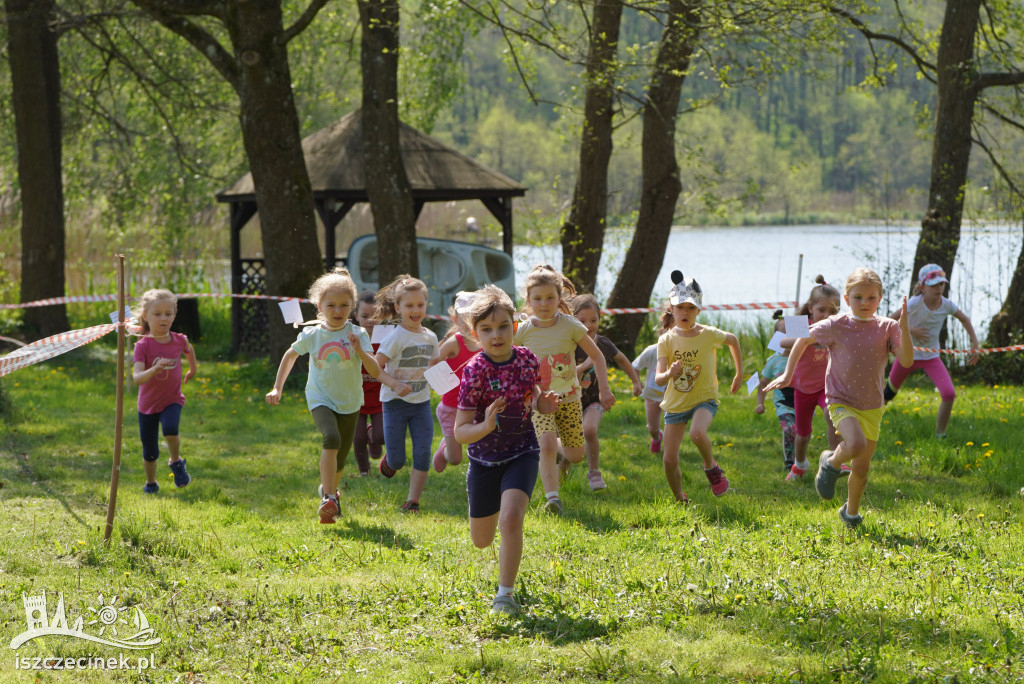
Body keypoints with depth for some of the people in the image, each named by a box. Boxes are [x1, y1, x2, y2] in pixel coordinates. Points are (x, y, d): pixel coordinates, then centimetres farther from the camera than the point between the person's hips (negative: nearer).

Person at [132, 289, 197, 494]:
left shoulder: (179, 340, -8)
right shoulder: (143, 345, -18)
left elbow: (189, 350, 20)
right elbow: (136, 378, -30)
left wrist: (192, 370, 33)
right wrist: (154, 369, -48)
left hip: (172, 400, 1)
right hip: (148, 404, -1)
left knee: (170, 428, -31)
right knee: (150, 452, 8)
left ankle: (176, 461, -3)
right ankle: (150, 483, 35)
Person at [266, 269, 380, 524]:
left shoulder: (358, 335, -10)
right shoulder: (311, 335, -7)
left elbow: (375, 372, -17)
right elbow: (290, 355, 13)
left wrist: (359, 351, -33)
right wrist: (277, 388, 9)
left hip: (350, 402, 2)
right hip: (321, 399, -2)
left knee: (341, 457, 13)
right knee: (331, 438, -30)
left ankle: (329, 489, 45)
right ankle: (327, 500, -32)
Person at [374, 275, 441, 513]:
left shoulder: (430, 337, 5)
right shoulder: (396, 337, -13)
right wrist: (395, 385, -29)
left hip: (421, 404, 4)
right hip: (396, 404, -4)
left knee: (422, 454, -6)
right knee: (397, 461, -1)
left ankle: (413, 501, 4)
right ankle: (389, 458, 35)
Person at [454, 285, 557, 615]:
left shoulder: (527, 359, -10)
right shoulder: (475, 371, -21)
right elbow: (460, 431, -20)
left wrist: (542, 403, -10)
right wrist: (486, 426, -40)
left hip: (522, 454, 1)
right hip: (484, 459, 0)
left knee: (511, 519, -25)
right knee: (481, 541, 15)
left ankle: (505, 593, -11)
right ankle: (489, 508, 53)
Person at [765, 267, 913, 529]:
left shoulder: (887, 328, -6)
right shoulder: (836, 326, -8)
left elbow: (906, 361, -17)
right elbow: (804, 340, 6)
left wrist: (904, 328, -28)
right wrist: (788, 375, 3)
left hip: (872, 407, 3)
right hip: (841, 402, -3)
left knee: (862, 468, 12)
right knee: (856, 445, -31)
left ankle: (851, 512, 38)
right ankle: (830, 463, 2)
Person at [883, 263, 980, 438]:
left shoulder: (946, 305, -10)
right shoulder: (915, 303, -22)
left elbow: (964, 320, 10)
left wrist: (975, 344, 4)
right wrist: (910, 330, -33)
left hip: (931, 357, 2)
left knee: (949, 394, -18)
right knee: (891, 389, 18)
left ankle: (940, 435, -5)